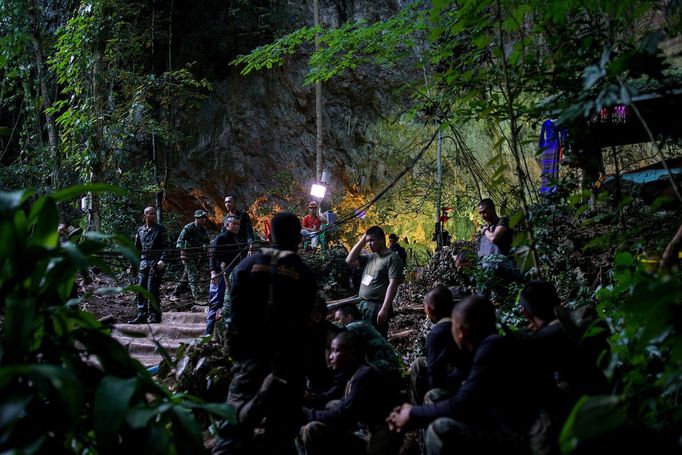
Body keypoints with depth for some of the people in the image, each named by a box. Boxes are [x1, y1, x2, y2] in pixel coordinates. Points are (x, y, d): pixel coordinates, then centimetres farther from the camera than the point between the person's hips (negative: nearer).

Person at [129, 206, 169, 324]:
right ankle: (141, 316, 10)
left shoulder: (160, 229, 2)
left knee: (152, 290, -7)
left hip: (156, 264, -5)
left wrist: (162, 260, -17)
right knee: (140, 290, 3)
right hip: (143, 263, 5)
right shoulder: (140, 230, 15)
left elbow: (165, 247, -3)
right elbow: (137, 248, 20)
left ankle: (154, 316, 0)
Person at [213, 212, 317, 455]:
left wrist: (236, 352, 9)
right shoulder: (305, 274, -2)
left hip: (250, 355, 1)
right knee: (281, 430, 8)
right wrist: (292, 359, 7)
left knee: (234, 425, 3)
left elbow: (236, 314, 1)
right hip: (288, 361, -1)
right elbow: (303, 322, -3)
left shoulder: (247, 265, 3)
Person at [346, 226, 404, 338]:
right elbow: (350, 261, 14)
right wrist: (362, 241, 7)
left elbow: (393, 284, -17)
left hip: (377, 307, -8)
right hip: (363, 304, 8)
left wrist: (385, 309, -24)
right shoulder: (370, 257, 14)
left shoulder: (392, 258, -10)